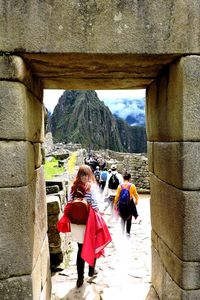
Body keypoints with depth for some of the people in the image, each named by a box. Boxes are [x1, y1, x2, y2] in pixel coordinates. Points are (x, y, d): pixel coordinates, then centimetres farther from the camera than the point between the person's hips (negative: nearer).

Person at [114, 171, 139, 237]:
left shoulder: (120, 186, -8)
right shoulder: (132, 186, -10)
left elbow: (117, 196, -4)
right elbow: (136, 195, -1)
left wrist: (115, 204, 8)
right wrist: (136, 201, 19)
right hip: (130, 204, -1)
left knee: (123, 218, 20)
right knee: (129, 219, 13)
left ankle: (123, 231, 18)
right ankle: (128, 232, 16)